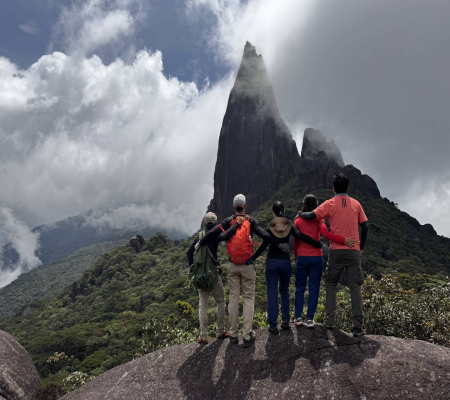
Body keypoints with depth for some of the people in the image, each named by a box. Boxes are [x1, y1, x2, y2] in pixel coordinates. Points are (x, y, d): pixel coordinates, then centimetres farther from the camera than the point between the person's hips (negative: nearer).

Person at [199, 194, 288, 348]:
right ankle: (247, 336, 0)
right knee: (248, 299, 3)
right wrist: (279, 244, -10)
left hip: (232, 265, 2)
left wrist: (200, 244, 6)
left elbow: (211, 233, -5)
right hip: (247, 265, -2)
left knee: (233, 297, 9)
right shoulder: (250, 221, -5)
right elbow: (264, 235, -16)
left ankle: (233, 334, 13)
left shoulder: (228, 221, 0)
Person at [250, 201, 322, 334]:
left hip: (272, 262, -2)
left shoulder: (270, 228, -4)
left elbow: (263, 246, -7)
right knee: (284, 291, 20)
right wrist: (318, 244, -7)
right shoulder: (289, 226, 1)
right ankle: (285, 320, 16)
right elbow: (302, 237, -11)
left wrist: (251, 258, -1)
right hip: (285, 262, 2)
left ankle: (273, 325, -1)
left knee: (272, 293, 1)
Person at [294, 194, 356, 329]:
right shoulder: (319, 219, -3)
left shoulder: (298, 220, 2)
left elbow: (296, 241, 6)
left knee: (300, 288, 11)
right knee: (314, 289, 6)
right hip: (316, 257, -1)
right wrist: (344, 240, -24)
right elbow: (325, 233, -21)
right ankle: (310, 319, 5)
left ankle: (298, 317, 12)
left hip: (302, 257, 1)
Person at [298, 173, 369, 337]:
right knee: (355, 287, 2)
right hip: (354, 251, 1)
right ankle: (358, 327, -1)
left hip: (336, 251, -1)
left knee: (331, 284, 15)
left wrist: (300, 214, 12)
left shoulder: (330, 204, -2)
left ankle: (330, 320, 11)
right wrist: (361, 247, 17)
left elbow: (311, 216, -10)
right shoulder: (356, 204, 6)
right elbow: (365, 227, 7)